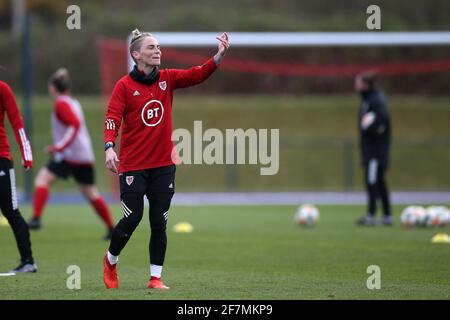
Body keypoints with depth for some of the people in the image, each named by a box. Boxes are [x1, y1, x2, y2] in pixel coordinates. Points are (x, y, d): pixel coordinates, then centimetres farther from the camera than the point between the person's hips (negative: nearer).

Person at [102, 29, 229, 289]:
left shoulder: (167, 79, 6)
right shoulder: (124, 86, -6)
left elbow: (197, 75, -5)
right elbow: (113, 118, -13)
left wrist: (220, 56, -21)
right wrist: (109, 147, -28)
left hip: (164, 165, 4)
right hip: (133, 167, -4)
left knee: (159, 223, 4)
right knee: (132, 218, -3)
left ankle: (156, 277, 11)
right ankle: (111, 260, 23)